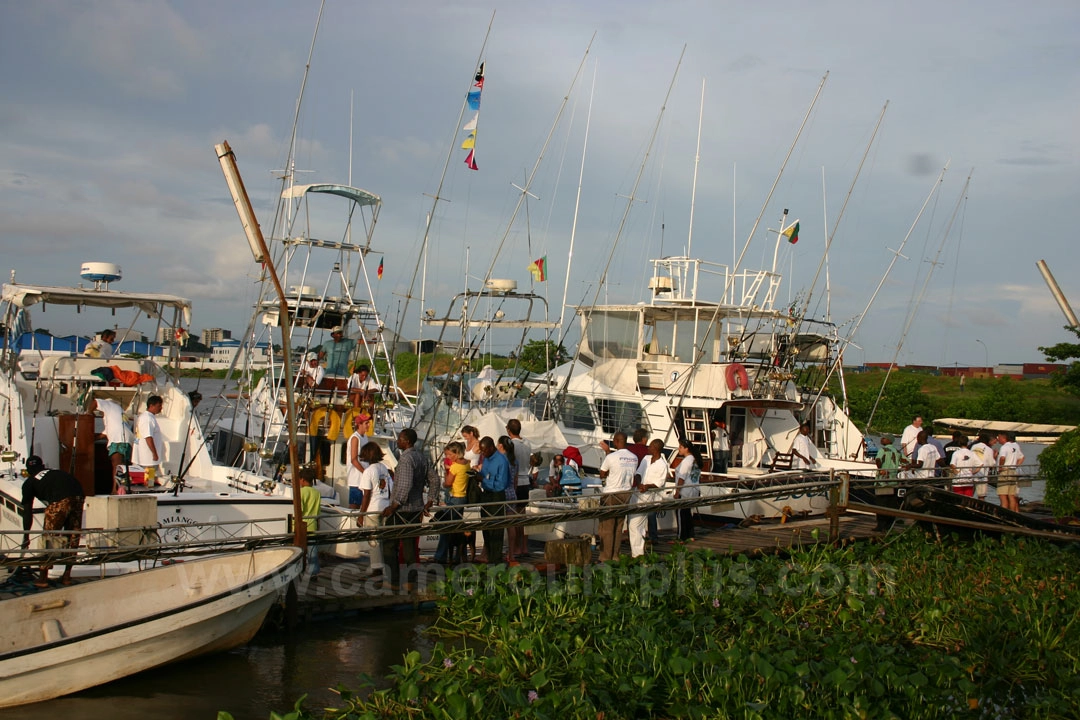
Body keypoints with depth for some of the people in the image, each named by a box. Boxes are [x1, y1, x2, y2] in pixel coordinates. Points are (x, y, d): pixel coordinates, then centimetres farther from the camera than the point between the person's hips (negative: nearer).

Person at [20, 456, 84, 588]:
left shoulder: (29, 483, 23)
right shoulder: (56, 472, 36)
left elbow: (27, 511, 22)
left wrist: (26, 536, 29)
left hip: (58, 502, -4)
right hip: (77, 497, 4)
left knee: (49, 537, 10)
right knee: (73, 535, 15)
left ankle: (43, 577, 13)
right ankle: (67, 576, 24)